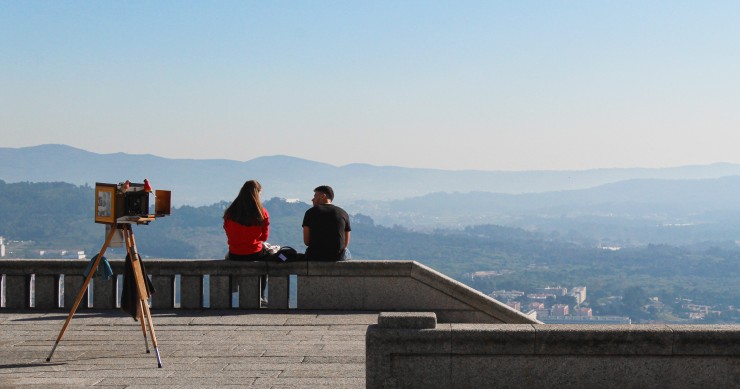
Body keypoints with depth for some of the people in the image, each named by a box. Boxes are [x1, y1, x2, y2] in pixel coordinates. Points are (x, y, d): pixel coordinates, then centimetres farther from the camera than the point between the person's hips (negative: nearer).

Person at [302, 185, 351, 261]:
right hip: (337, 258, 1)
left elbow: (306, 241, -2)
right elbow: (346, 243, 5)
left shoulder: (310, 212, -1)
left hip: (314, 258, -1)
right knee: (346, 253, 35)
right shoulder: (343, 213, 3)